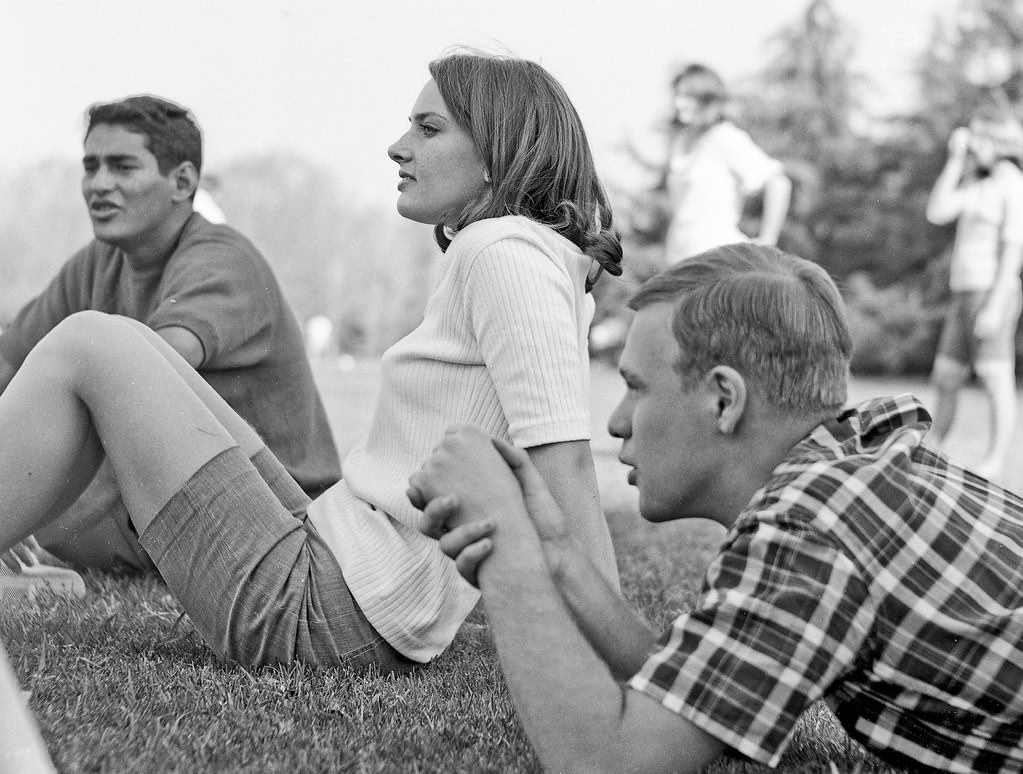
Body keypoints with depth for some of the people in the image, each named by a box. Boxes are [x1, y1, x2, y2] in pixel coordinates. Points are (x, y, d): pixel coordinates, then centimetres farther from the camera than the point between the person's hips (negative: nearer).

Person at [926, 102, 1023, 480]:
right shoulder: (977, 184, 16)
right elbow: (937, 212, 6)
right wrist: (956, 160, 5)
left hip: (993, 292, -8)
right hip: (964, 293, 8)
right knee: (944, 380, 11)